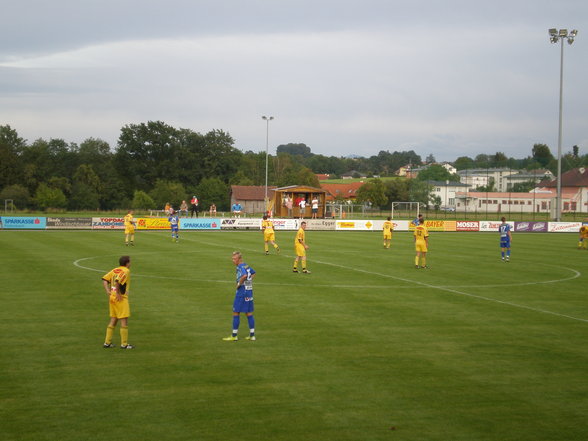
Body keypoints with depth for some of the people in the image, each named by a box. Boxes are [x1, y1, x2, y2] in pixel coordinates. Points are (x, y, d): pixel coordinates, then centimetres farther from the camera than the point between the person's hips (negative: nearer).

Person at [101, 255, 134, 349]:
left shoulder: (115, 270, 13)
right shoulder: (126, 271, -10)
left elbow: (104, 279, 4)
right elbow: (117, 281, -25)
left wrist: (108, 291, 2)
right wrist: (118, 293, -16)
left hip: (112, 297, 8)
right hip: (121, 298, -8)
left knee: (113, 320, 15)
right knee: (124, 320, 0)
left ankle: (107, 342, 16)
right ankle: (124, 344, 2)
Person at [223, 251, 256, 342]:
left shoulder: (240, 267, -15)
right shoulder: (246, 265, 11)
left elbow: (244, 275, -35)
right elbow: (253, 272, 30)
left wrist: (239, 283, -20)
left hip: (241, 292, -9)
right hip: (249, 291, 9)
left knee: (236, 313, 0)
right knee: (249, 314, 11)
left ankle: (234, 336, 4)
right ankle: (252, 335, 13)